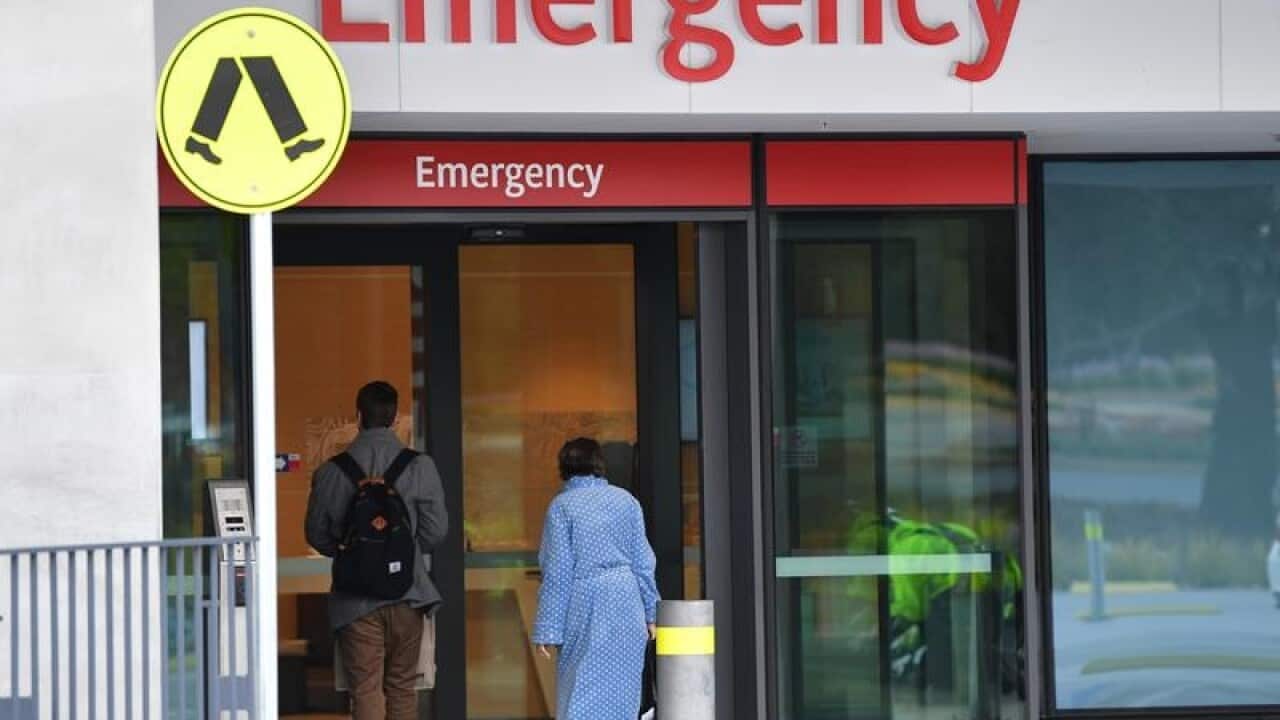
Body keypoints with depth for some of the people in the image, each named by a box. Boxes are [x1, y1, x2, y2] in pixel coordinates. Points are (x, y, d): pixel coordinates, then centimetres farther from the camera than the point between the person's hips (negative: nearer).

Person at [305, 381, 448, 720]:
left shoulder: (332, 472, -6)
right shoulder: (420, 466, -6)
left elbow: (317, 534, 2)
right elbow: (435, 530, -3)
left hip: (355, 599, -1)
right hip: (407, 592, 1)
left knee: (366, 690, 0)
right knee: (402, 687, 13)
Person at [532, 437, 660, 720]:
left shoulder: (561, 506, -5)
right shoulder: (626, 500, 6)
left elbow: (558, 573, -7)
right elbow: (643, 562, 8)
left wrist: (547, 631, -5)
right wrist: (650, 612, 16)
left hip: (586, 605, -3)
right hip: (626, 608, 3)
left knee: (581, 691, -3)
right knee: (621, 690, 10)